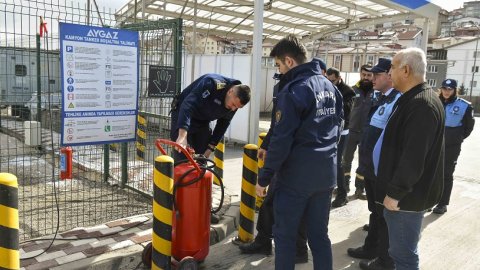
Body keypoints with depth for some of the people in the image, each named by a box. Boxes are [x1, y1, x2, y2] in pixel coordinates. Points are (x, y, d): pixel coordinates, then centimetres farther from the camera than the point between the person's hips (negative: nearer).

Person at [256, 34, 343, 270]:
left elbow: (281, 141, -19)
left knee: (284, 234, 6)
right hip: (326, 172, 8)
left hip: (296, 175, -8)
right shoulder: (330, 86, 10)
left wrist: (264, 177, -11)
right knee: (319, 234, 16)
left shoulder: (293, 90, -16)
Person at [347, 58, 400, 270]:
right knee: (375, 211, 22)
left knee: (385, 215, 6)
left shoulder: (398, 101, -19)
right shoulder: (380, 99, 12)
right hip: (372, 167, 9)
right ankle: (371, 248, 38)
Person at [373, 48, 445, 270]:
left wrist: (395, 192, -20)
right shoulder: (412, 99, 13)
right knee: (401, 249, 22)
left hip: (407, 194, -10)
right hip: (400, 189, 10)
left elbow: (414, 156, -27)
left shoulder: (422, 104, -22)